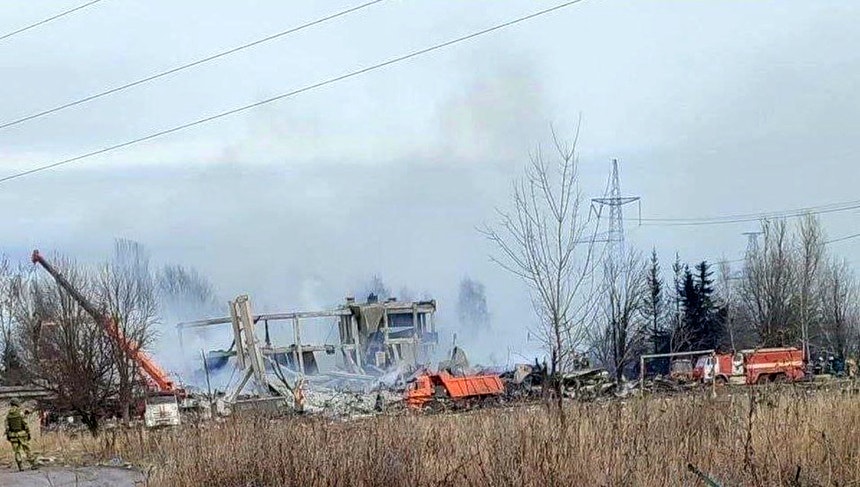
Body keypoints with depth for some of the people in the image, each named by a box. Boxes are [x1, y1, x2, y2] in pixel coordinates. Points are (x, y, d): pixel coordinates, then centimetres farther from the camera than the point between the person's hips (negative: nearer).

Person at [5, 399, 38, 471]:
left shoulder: (8, 414, 1)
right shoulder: (20, 413, -10)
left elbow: (7, 426, 0)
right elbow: (25, 424, -11)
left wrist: (7, 435, 6)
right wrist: (28, 433, -5)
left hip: (13, 435, 3)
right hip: (22, 434, -3)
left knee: (17, 451, 8)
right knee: (27, 450, 5)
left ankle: (21, 467, 0)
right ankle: (33, 465, 5)